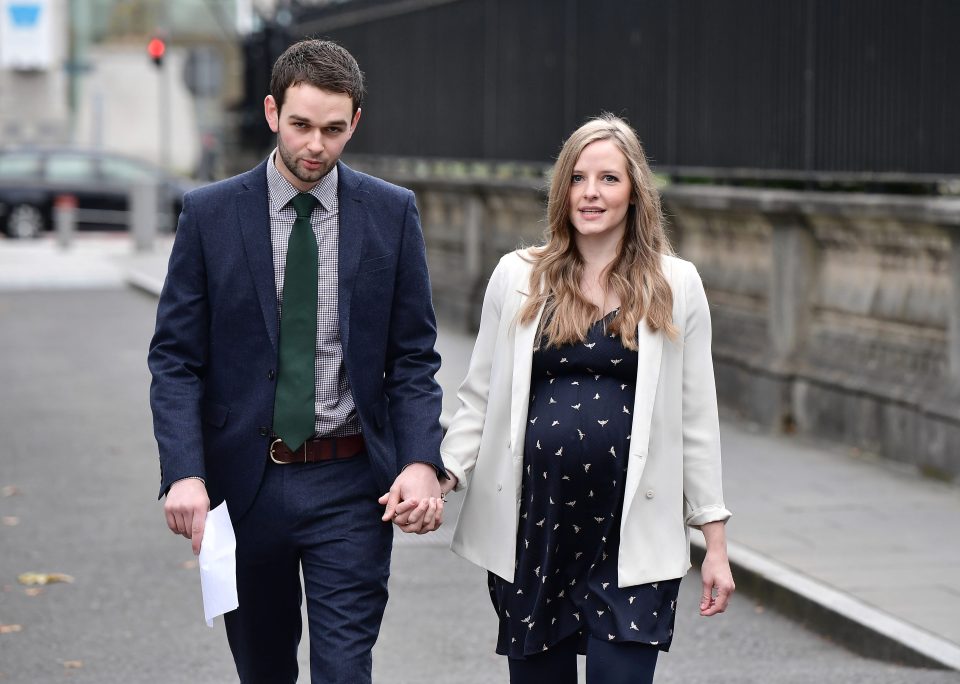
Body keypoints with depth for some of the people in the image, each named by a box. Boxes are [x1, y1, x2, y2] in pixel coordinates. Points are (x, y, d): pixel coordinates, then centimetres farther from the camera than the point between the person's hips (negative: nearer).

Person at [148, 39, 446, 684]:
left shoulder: (392, 213, 1)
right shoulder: (210, 213, -1)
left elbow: (414, 357, 2)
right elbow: (175, 358, -2)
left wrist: (422, 462, -13)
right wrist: (184, 473, -15)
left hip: (350, 485, -1)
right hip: (243, 480, 1)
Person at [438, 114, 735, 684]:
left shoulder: (676, 286, 4)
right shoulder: (518, 278, 6)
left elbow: (697, 419, 5)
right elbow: (480, 399, 10)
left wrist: (716, 544, 3)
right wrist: (443, 475, -5)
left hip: (632, 541, -2)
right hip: (531, 532, 2)